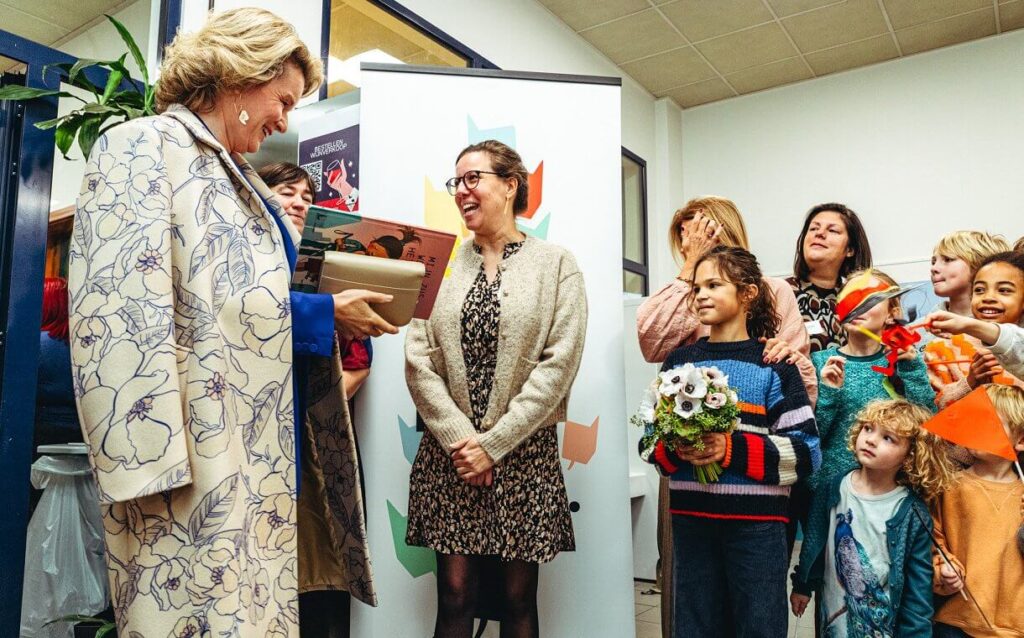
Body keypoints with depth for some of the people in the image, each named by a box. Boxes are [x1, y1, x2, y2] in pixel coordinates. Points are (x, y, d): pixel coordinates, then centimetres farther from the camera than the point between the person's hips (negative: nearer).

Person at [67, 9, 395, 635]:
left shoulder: (236, 176, 21)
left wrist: (330, 313, 10)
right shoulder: (143, 147, -4)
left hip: (260, 453, 9)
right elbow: (121, 311, -17)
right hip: (197, 456, -8)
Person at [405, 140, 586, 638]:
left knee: (519, 598, 8)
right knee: (455, 596, 4)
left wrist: (493, 443, -11)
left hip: (525, 452, -1)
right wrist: (458, 437, -10)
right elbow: (418, 359, 1)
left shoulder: (556, 265, 1)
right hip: (449, 453, 2)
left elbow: (558, 363, -8)